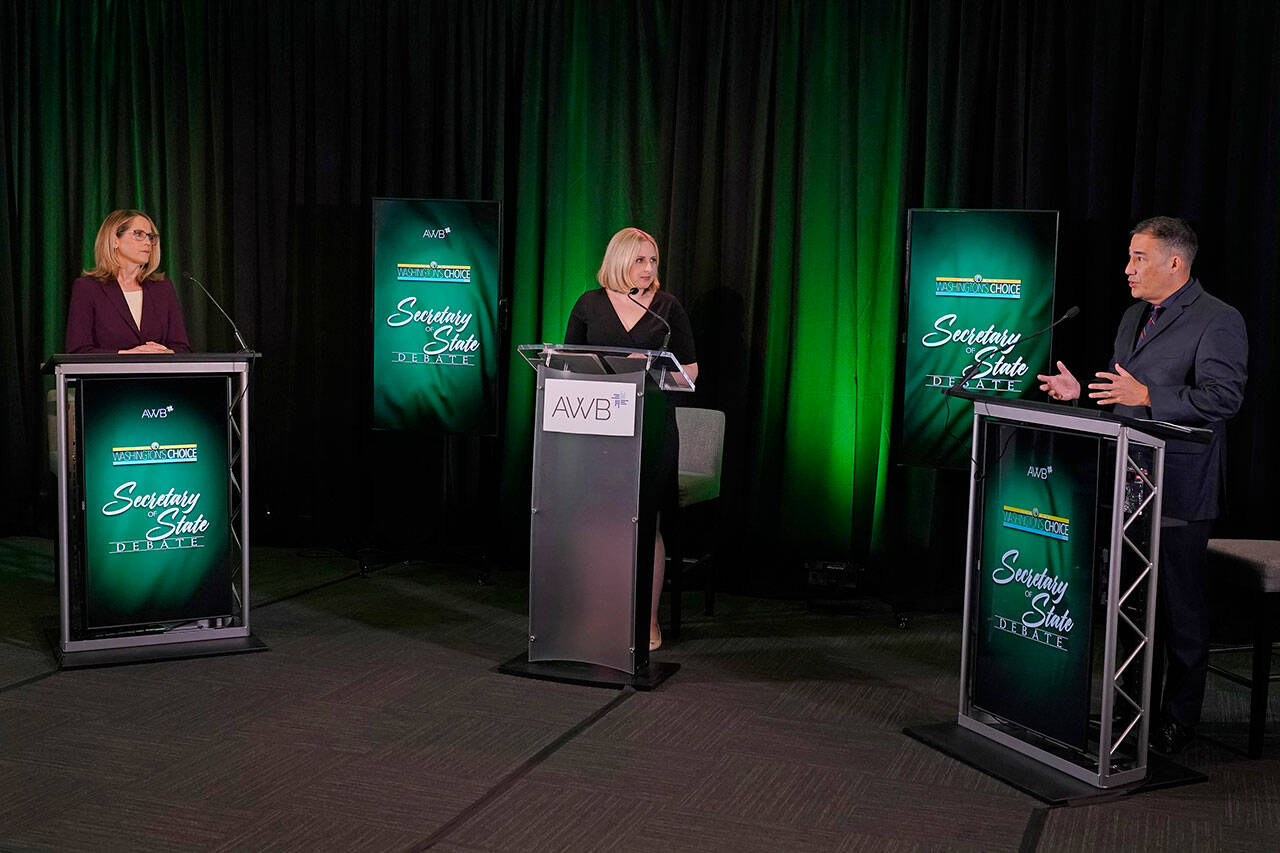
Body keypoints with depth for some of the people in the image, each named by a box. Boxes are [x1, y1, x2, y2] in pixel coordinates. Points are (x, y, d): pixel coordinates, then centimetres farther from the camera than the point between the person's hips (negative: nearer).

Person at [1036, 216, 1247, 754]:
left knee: (1180, 606, 2)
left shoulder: (1219, 322, -10)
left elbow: (1224, 397, -20)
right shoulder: (1134, 316, 17)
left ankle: (1178, 718, 14)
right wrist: (1080, 392, 5)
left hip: (1179, 490, -8)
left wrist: (1148, 398, -26)